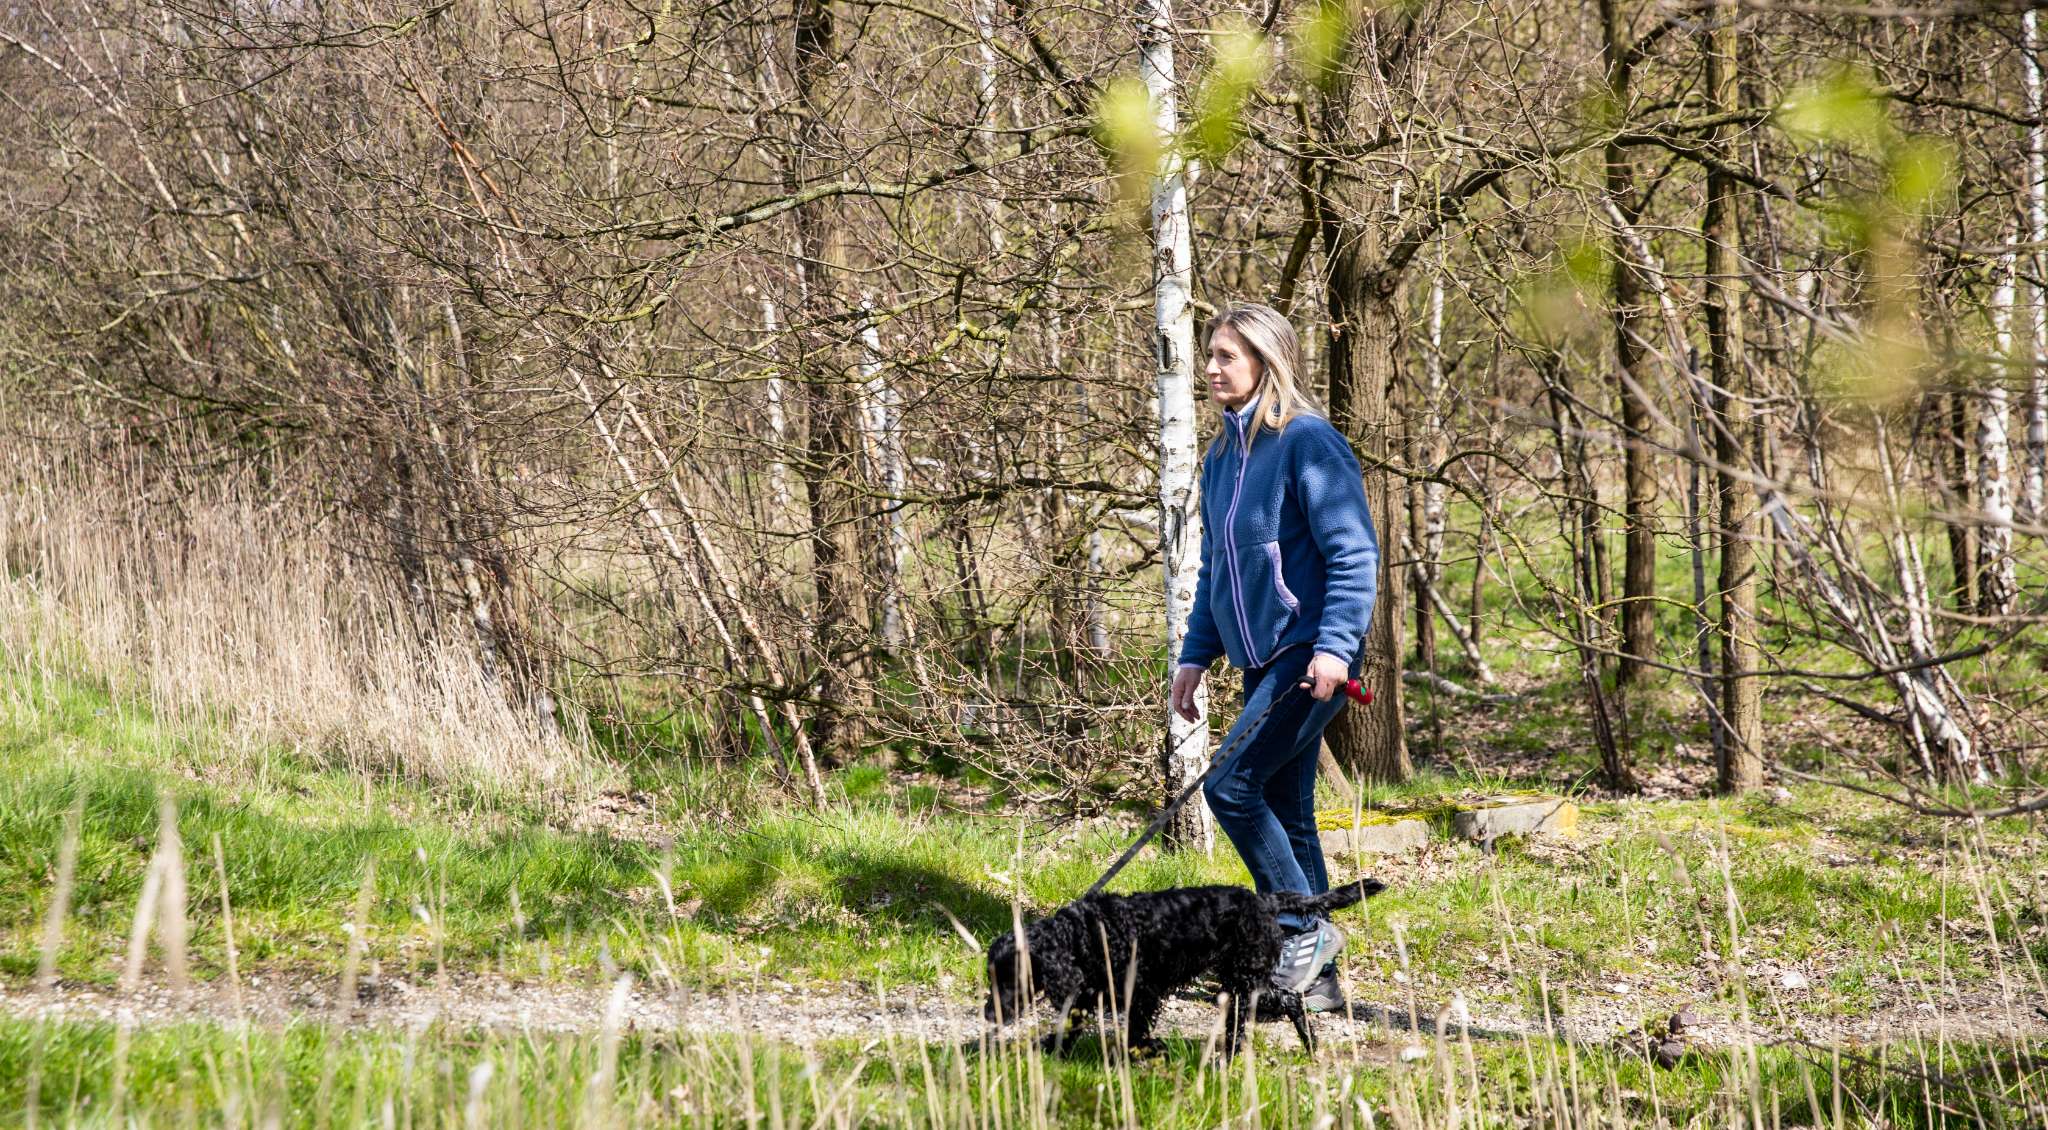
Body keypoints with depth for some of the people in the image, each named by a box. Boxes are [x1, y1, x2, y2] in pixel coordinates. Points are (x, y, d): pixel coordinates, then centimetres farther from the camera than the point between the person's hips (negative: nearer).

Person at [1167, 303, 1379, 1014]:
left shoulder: (1306, 443, -11)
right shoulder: (1223, 456, 14)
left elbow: (1355, 553, -16)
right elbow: (1215, 566, 22)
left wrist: (1334, 646, -24)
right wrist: (1196, 655, 16)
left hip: (1310, 657, -9)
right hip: (1262, 660, 9)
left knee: (1232, 786, -15)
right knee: (1285, 813, 8)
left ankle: (1306, 930, -3)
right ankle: (1316, 980, 13)